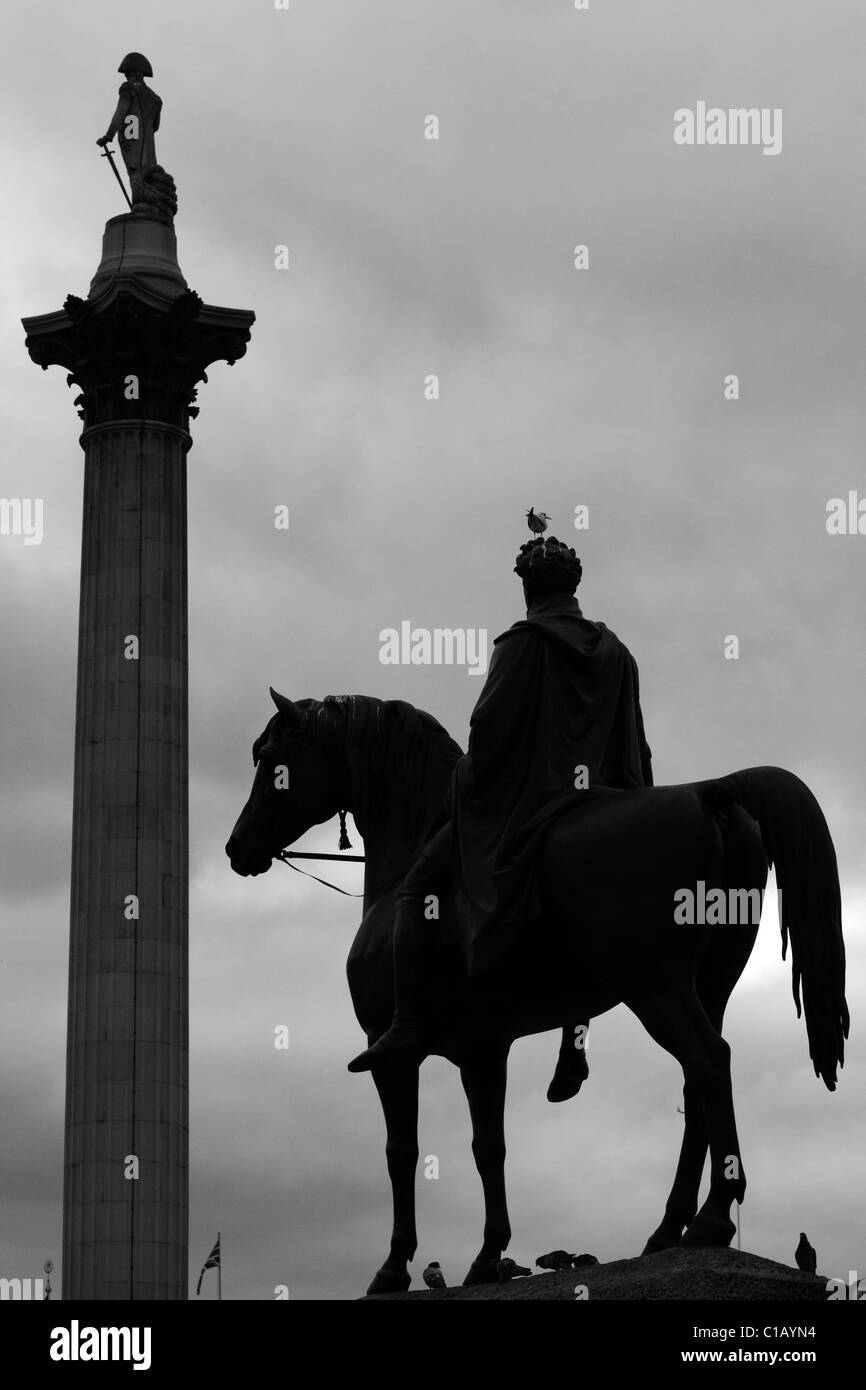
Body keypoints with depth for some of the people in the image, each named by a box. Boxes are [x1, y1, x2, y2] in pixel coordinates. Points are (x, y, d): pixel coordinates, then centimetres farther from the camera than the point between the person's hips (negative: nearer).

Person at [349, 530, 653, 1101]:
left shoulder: (523, 643, -8)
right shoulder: (617, 653, 11)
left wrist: (468, 785, -1)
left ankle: (407, 1025, -7)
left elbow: (489, 726, -13)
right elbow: (636, 747, 13)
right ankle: (574, 1044, 17)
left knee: (416, 891, 1)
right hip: (596, 805, 6)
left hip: (514, 800, -6)